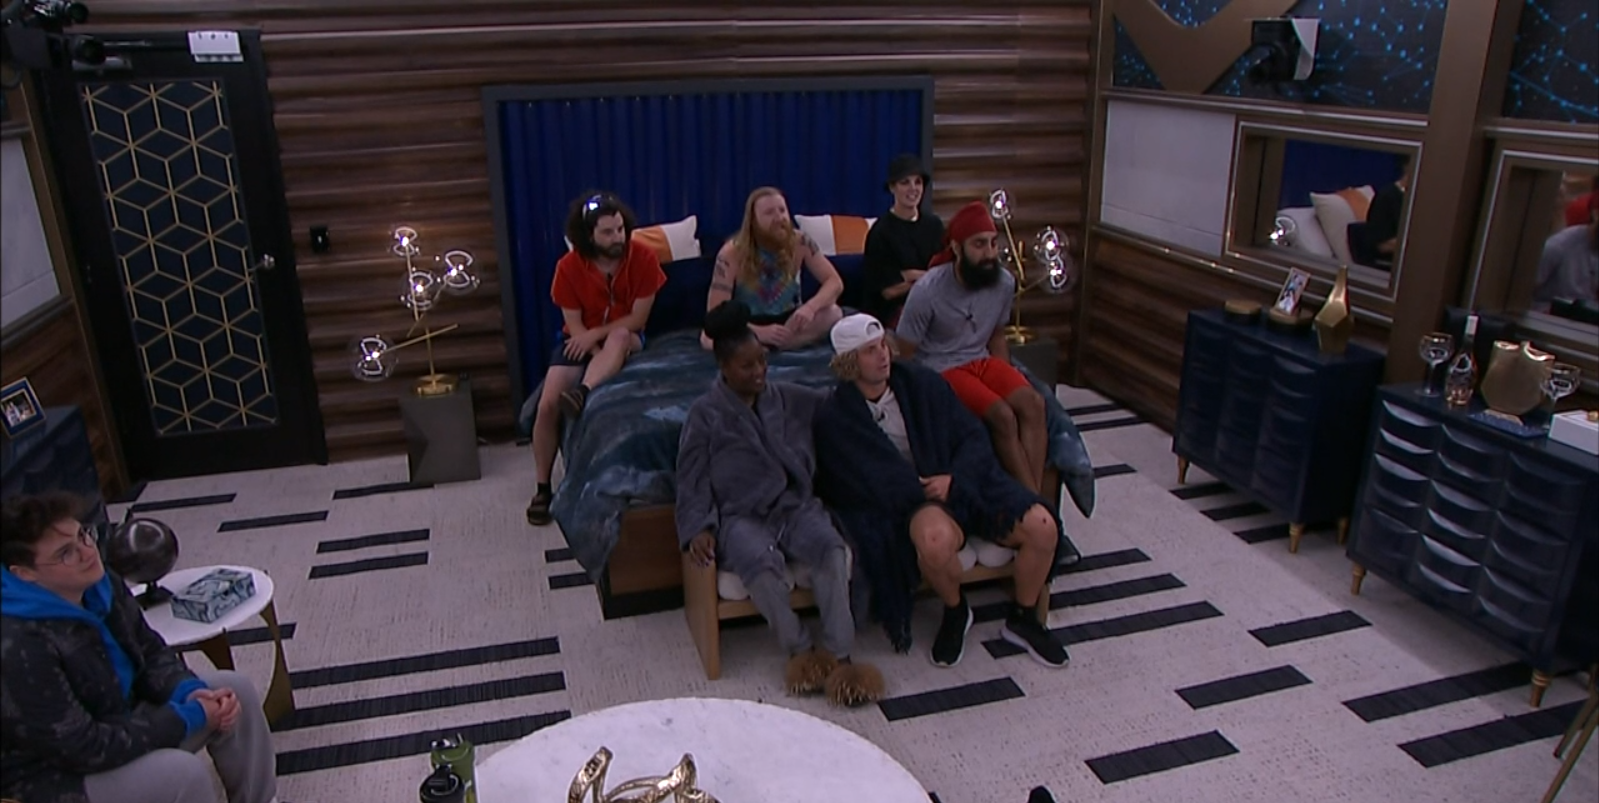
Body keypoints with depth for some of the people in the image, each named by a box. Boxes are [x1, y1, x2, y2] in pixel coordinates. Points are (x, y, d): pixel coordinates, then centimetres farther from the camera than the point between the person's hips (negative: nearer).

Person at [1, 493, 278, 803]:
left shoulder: (100, 585, -7)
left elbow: (151, 652, 6)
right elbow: (85, 747, -29)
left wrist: (189, 691, -14)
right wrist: (188, 718, -23)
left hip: (119, 719, 9)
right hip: (54, 775, -8)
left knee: (235, 689, 0)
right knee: (183, 773, -29)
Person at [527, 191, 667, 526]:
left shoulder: (643, 257, -16)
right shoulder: (569, 267, -15)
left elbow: (637, 319, -12)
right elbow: (574, 325, -12)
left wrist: (596, 334, -22)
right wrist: (605, 362, -24)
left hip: (625, 339, -1)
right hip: (581, 341, 1)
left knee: (620, 337, -38)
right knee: (548, 404, -18)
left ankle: (583, 394, -52)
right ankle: (542, 488, -5)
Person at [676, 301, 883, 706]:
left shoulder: (788, 398, 15)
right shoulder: (705, 414, 5)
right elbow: (692, 480, 2)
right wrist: (698, 528, -11)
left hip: (796, 505, 3)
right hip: (740, 516, -3)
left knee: (831, 544, -31)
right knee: (761, 560, -37)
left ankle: (837, 654, -30)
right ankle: (800, 650, -20)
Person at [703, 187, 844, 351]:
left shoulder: (800, 242, -14)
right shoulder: (731, 254, -21)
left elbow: (835, 282, -13)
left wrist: (810, 307, -35)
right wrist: (759, 332, -39)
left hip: (787, 321, 4)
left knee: (833, 313, -26)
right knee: (710, 338, -35)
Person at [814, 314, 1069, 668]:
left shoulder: (923, 383, 6)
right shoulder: (834, 418, -3)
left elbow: (974, 438, 5)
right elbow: (874, 483, -9)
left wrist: (954, 480, -13)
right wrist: (924, 490, -17)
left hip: (962, 484, 4)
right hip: (906, 504, -4)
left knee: (1042, 527, -17)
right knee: (937, 539, -39)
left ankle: (1022, 619, 10)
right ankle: (955, 612, -4)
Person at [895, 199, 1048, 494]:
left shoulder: (1004, 282, -4)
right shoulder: (928, 291, -20)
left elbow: (997, 337, 13)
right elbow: (904, 354, -10)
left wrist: (1006, 380, 0)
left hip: (982, 360, 5)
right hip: (941, 369, -5)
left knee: (1033, 403, -21)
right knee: (1003, 415, -26)